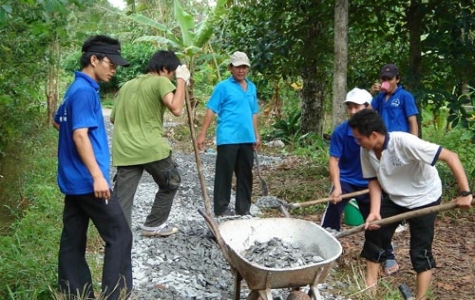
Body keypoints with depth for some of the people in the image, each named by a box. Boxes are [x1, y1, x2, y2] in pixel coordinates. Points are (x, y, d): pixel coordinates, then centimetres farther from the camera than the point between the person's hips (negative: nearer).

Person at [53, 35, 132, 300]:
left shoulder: (76, 89, 15)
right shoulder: (85, 91, -15)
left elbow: (57, 121, 29)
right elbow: (80, 135, -23)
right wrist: (98, 176, -26)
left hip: (74, 179, 10)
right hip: (87, 180, -10)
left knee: (73, 240, 11)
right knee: (120, 236, -5)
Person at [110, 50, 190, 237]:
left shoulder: (127, 85, 19)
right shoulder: (161, 81, -3)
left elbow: (113, 118, 25)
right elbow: (176, 109, -19)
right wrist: (182, 80, -8)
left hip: (124, 151, 5)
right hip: (152, 148, -5)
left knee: (121, 202, 2)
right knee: (170, 184, 22)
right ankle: (153, 225, 29)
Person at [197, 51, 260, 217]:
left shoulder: (252, 87, 13)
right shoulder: (223, 87, -5)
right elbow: (211, 110, -8)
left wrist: (256, 135, 18)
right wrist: (202, 134, -13)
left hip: (247, 138, 6)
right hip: (228, 138, -6)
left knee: (246, 174, 12)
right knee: (224, 174, 2)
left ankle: (243, 208, 23)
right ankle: (221, 208, 11)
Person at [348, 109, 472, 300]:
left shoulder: (404, 142, -36)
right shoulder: (366, 150, -17)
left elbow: (451, 157, -34)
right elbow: (374, 181, -5)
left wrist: (465, 193, -35)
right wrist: (375, 211, -19)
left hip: (423, 198, -6)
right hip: (395, 198, 6)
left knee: (420, 251, -3)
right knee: (374, 235, 7)